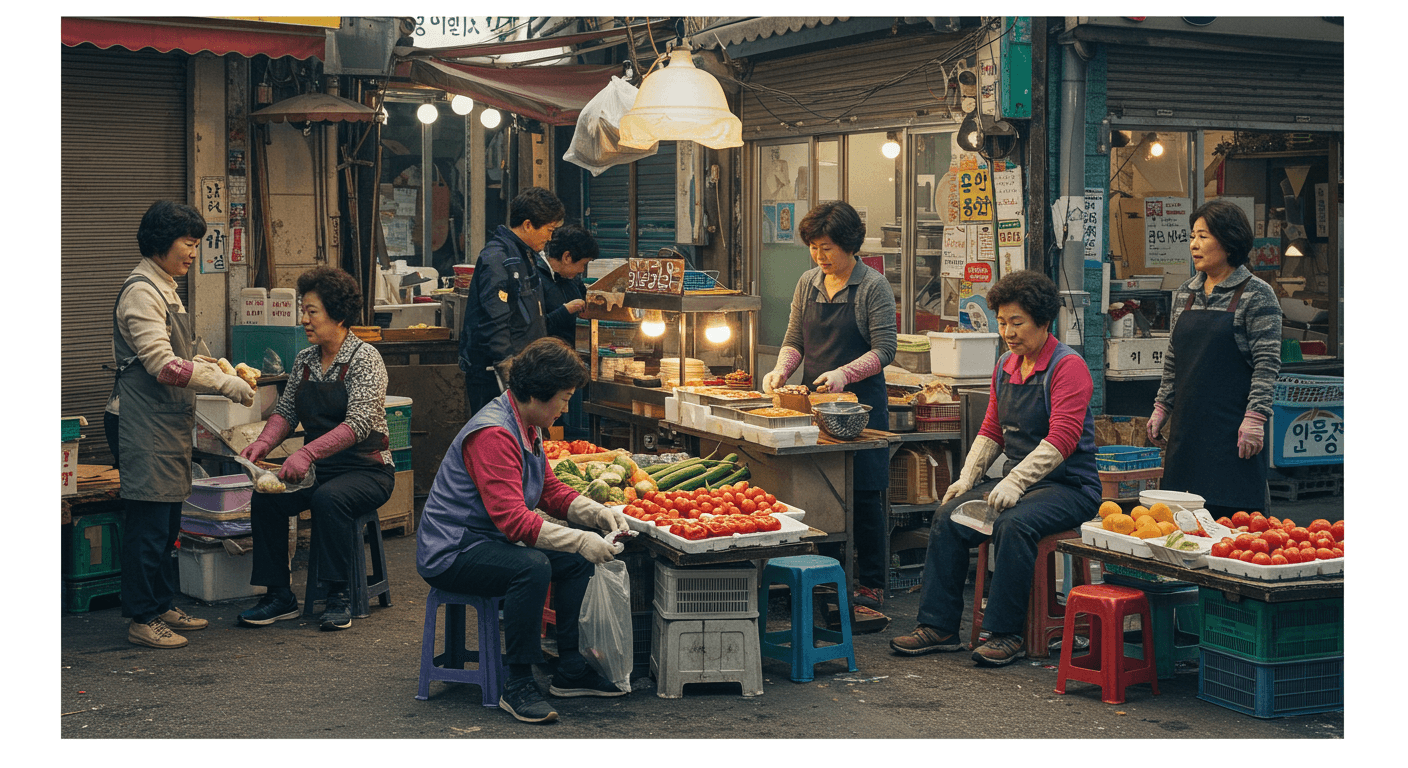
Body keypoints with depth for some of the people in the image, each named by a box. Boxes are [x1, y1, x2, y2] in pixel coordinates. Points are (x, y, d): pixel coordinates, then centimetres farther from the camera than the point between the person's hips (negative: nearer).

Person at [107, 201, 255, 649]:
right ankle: (142, 618, 2)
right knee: (148, 521, -5)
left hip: (167, 422, 10)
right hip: (144, 424, -10)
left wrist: (221, 369, 9)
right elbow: (163, 365, -21)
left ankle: (163, 607, 23)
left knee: (167, 520, 15)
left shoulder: (164, 289, 17)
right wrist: (225, 384, -18)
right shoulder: (141, 292, -15)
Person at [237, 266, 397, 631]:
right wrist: (263, 443, -12)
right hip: (318, 469, 6)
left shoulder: (365, 358, -12)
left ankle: (339, 598, -22)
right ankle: (279, 595, -9)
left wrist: (307, 454, -34)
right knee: (265, 497, -18)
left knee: (328, 499, -35)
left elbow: (358, 424, -23)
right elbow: (285, 412, 10)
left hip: (366, 470, -6)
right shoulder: (304, 360, 9)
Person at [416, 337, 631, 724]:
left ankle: (570, 670, 12)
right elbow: (514, 520, -31)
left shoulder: (528, 427, 9)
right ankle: (517, 685, -24)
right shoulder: (493, 434, -25)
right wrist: (581, 540, -29)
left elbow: (550, 491, 17)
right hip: (449, 554, -11)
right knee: (531, 567, -34)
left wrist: (600, 514, 0)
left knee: (578, 562, 8)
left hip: (489, 543, 11)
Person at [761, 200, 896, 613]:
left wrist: (843, 374, -23)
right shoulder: (808, 284, 11)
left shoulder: (873, 287, -5)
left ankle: (871, 587, 7)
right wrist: (781, 370, -4)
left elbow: (884, 349, -10)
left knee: (864, 494, -2)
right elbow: (794, 340, 15)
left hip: (861, 402, -5)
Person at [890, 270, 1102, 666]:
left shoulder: (1068, 366, -12)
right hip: (1019, 481, 8)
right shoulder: (1005, 366, 13)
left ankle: (1006, 634, -23)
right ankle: (938, 626, -9)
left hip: (1069, 486, -7)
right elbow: (991, 431, 17)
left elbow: (1062, 439, -22)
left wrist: (1014, 483, -29)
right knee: (948, 516, -12)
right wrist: (967, 478, 1)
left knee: (1013, 524, -34)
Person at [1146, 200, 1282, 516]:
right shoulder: (1185, 293, 13)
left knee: (1230, 511, -6)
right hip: (1187, 424, 6)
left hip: (1233, 429, -6)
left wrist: (1254, 418, -16)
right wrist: (1162, 407, 14)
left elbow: (1267, 363, -10)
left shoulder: (1256, 295, -6)